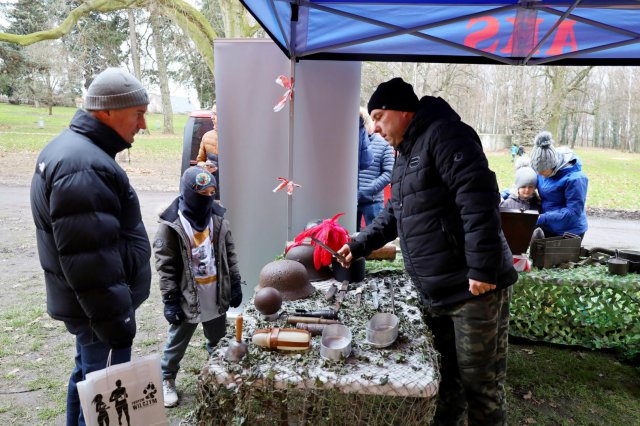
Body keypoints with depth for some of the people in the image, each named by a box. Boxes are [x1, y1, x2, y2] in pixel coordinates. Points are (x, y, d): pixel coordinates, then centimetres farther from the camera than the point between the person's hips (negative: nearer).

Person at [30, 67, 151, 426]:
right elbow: (90, 261, -27)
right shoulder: (84, 168, -26)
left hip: (84, 302, 10)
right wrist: (116, 323, -19)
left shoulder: (72, 148, 9)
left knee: (89, 373, 24)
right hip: (98, 305, -10)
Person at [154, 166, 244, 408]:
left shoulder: (217, 218, 0)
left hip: (217, 296, 4)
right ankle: (167, 380, 36)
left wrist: (235, 285, 5)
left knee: (218, 340, 21)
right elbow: (165, 266, -13)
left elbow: (229, 254, 7)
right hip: (188, 298, -4)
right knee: (177, 342, 15)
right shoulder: (171, 224, -15)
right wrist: (170, 300, -14)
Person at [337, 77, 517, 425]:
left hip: (474, 288, -9)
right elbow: (394, 214, 27)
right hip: (434, 292, 9)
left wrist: (482, 268, -26)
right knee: (444, 376, 20)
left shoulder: (443, 134, -13)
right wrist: (360, 245, 19)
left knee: (480, 383, 4)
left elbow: (478, 199, -23)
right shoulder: (405, 153, 17)